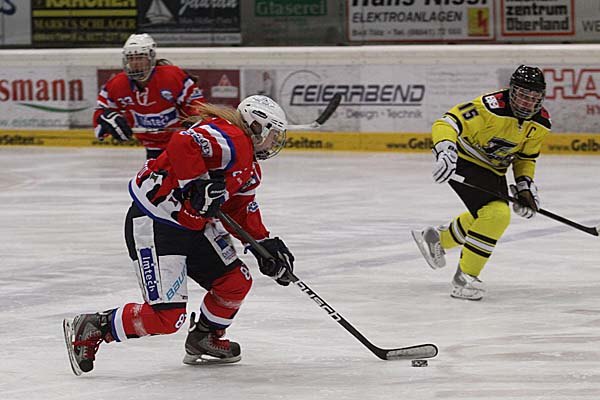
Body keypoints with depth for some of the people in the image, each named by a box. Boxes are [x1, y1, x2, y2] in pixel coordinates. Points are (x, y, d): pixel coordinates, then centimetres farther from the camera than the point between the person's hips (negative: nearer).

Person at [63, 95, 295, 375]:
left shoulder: (249, 168, 16)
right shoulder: (230, 139, -19)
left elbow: (241, 210, 21)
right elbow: (183, 145, -34)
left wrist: (265, 244, 10)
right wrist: (199, 185, -33)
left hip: (193, 226, 11)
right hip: (154, 225, -11)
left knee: (236, 281, 12)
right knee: (166, 315, -14)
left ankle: (204, 340, 35)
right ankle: (90, 329, 2)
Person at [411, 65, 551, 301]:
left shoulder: (540, 123, -8)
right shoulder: (492, 107, -31)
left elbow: (525, 157, 9)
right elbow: (446, 123, -35)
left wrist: (525, 186, -5)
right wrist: (446, 150, -51)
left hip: (494, 170, 9)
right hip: (464, 161, -9)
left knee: (488, 217, 26)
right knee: (496, 215, -23)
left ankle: (436, 239, 50)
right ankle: (465, 277, -11)